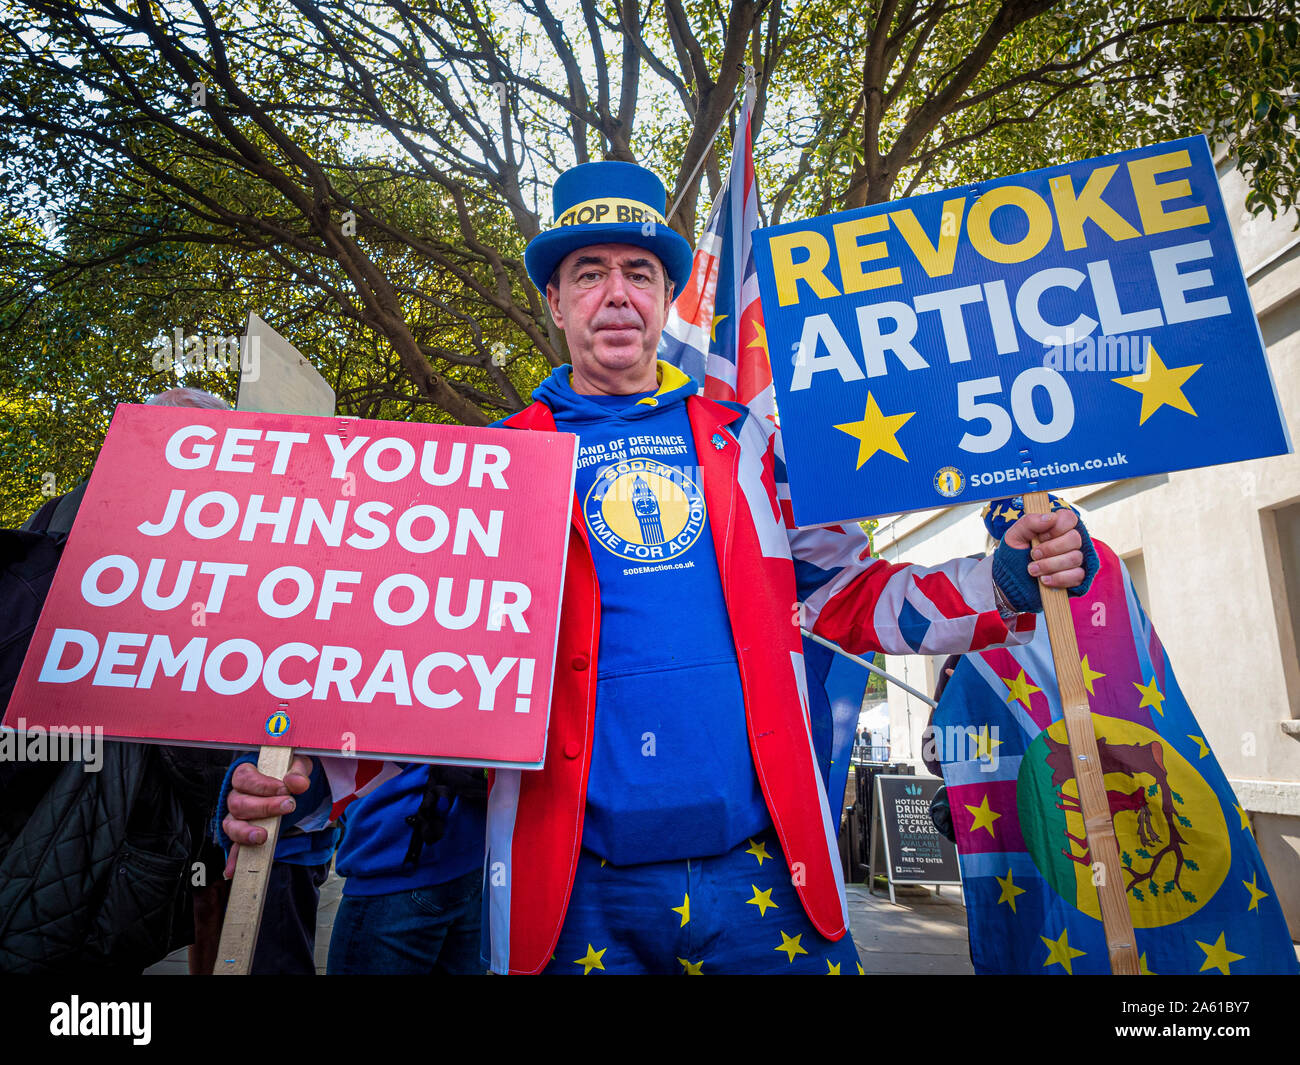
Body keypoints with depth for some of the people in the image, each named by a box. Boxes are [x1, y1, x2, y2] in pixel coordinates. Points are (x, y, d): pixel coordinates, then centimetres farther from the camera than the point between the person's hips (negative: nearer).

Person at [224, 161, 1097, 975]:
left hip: (762, 864, 2)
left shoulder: (745, 443, 9)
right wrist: (307, 771, -10)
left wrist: (1006, 583, -5)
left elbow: (847, 597, 10)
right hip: (579, 883, 0)